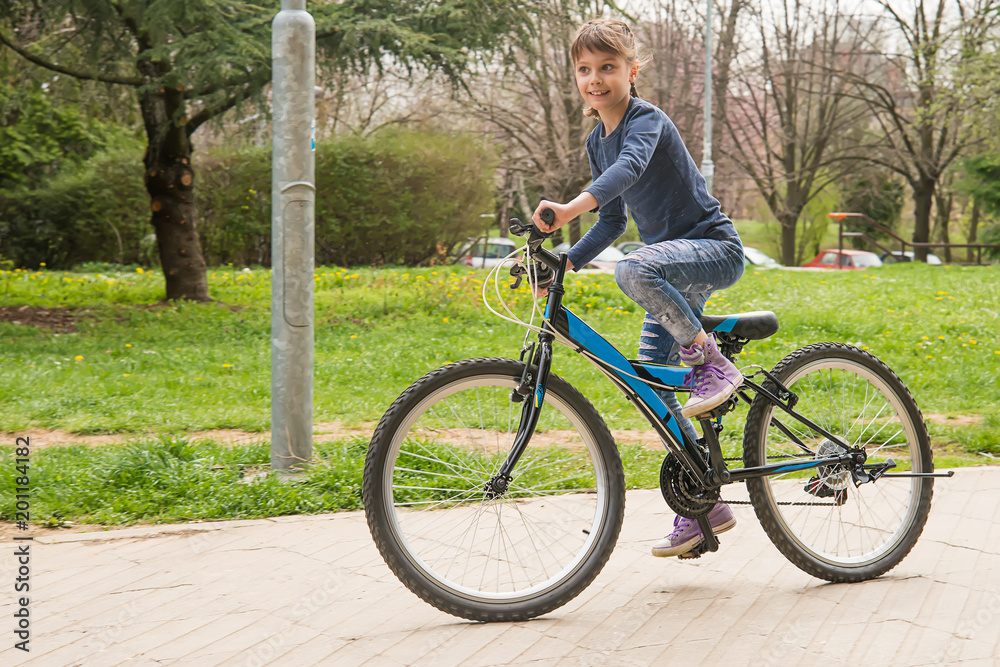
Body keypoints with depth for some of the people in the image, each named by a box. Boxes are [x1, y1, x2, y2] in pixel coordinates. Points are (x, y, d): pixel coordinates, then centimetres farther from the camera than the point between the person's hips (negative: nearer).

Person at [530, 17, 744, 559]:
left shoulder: (647, 119, -14)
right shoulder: (597, 141, 11)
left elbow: (629, 168, -37)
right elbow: (613, 221, 19)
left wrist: (571, 207, -53)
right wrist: (563, 264, 6)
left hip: (714, 249, -9)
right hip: (673, 261, 9)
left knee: (634, 270, -39)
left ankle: (712, 362, -18)